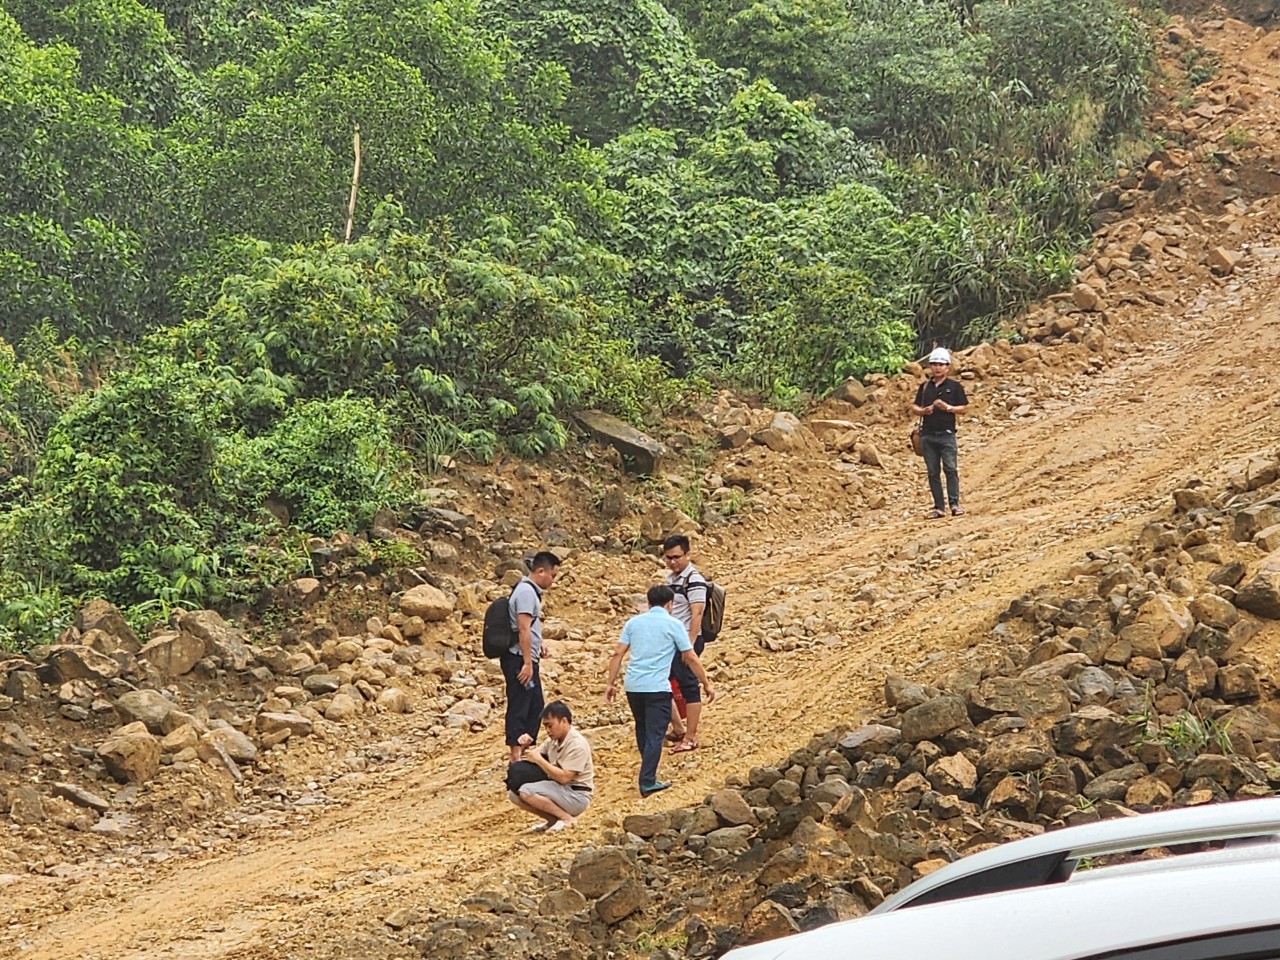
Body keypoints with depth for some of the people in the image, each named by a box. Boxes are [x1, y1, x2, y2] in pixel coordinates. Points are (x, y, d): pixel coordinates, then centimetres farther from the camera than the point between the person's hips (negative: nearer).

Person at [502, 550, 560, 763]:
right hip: (519, 660, -10)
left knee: (535, 706, 14)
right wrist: (527, 663, -23)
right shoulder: (526, 592, -16)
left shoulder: (530, 590, 16)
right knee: (519, 708, -8)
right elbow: (523, 629, -22)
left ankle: (525, 752, 21)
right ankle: (516, 758, -7)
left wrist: (539, 644, 14)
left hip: (526, 659, 10)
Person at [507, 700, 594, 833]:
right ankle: (553, 819, 1)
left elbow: (564, 777, -25)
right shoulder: (553, 740, 8)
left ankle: (567, 818, -13)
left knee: (527, 791, -26)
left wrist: (538, 759, -21)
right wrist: (525, 747, -7)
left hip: (576, 796, -9)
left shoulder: (577, 744, -17)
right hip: (558, 790, 9)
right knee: (513, 793, -1)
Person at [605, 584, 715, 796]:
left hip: (633, 686, 5)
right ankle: (647, 782, -8)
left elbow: (618, 653, 6)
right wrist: (706, 684, 8)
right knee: (655, 735, -2)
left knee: (642, 731, 21)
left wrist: (611, 683, 10)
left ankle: (648, 772, 35)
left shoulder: (634, 622, 11)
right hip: (657, 687, -5)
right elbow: (691, 658, 0)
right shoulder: (673, 625, 0)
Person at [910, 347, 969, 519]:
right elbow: (914, 408, 16)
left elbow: (964, 407, 2)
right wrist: (923, 411, -6)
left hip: (947, 434, -4)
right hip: (927, 435, 4)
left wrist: (948, 407, -13)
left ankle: (954, 503, -9)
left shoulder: (954, 386, 4)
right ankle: (939, 507, 6)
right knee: (933, 472, 3)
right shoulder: (925, 387, 14)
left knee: (950, 469, -13)